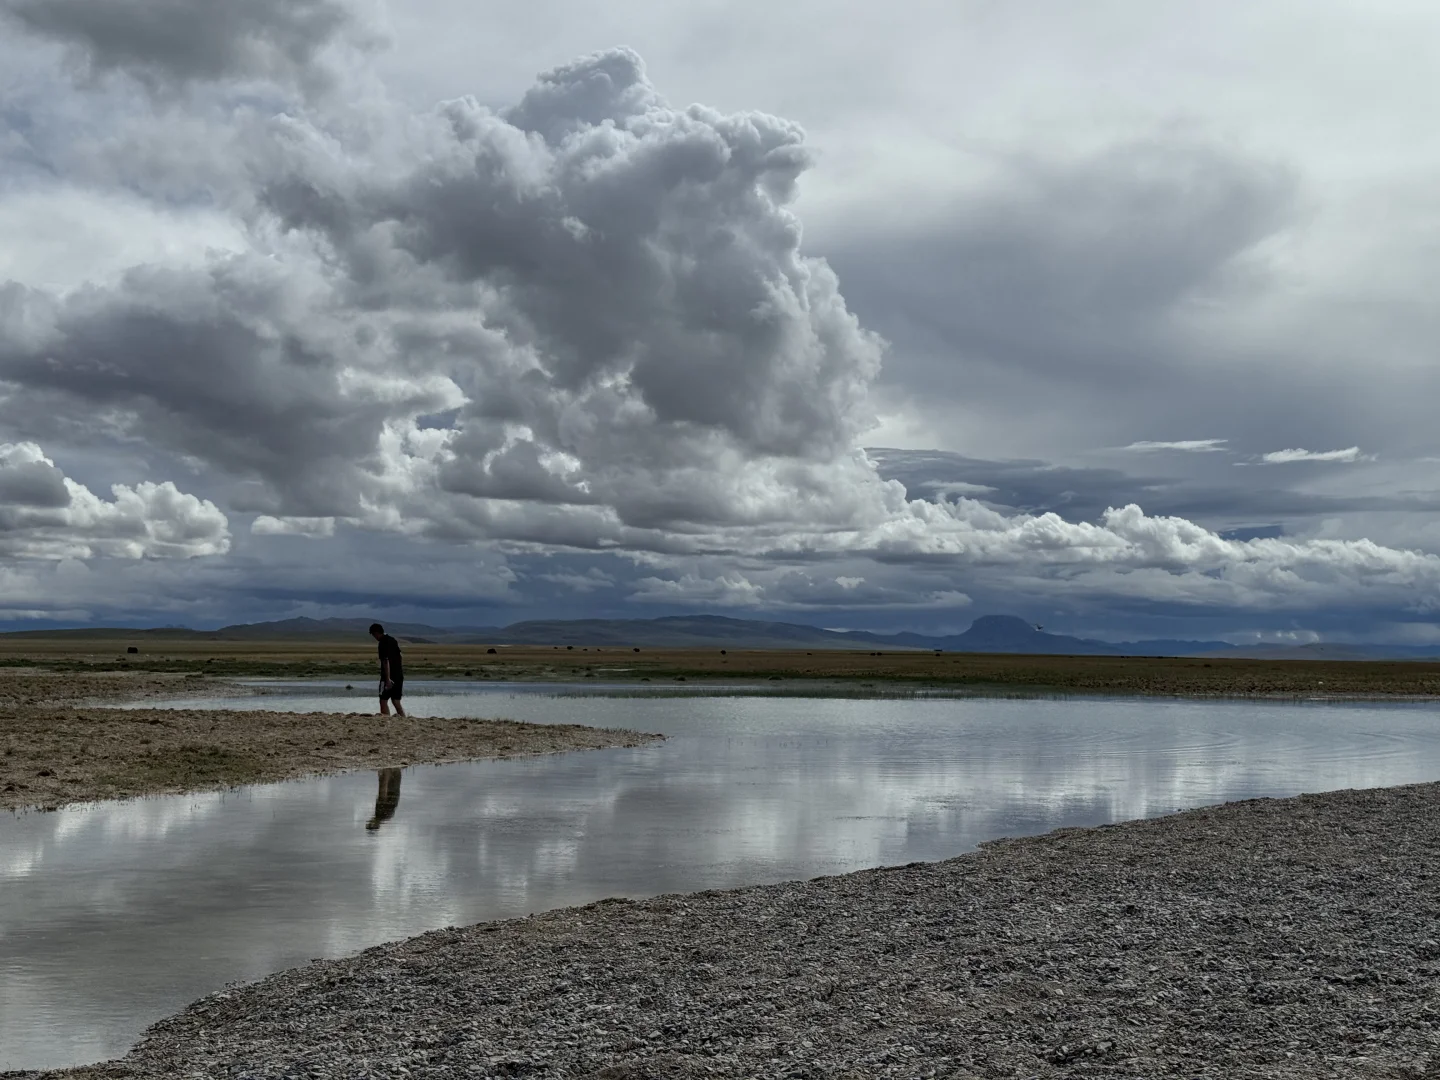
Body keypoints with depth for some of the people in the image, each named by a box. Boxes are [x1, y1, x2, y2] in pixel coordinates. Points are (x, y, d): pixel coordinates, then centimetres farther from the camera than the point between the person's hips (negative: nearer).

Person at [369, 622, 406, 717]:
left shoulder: (383, 643, -13)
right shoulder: (393, 640, 14)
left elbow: (386, 662, -20)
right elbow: (400, 660, 18)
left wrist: (388, 678, -22)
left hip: (389, 677, -8)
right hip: (399, 676, 8)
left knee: (383, 701, -2)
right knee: (396, 701, 13)